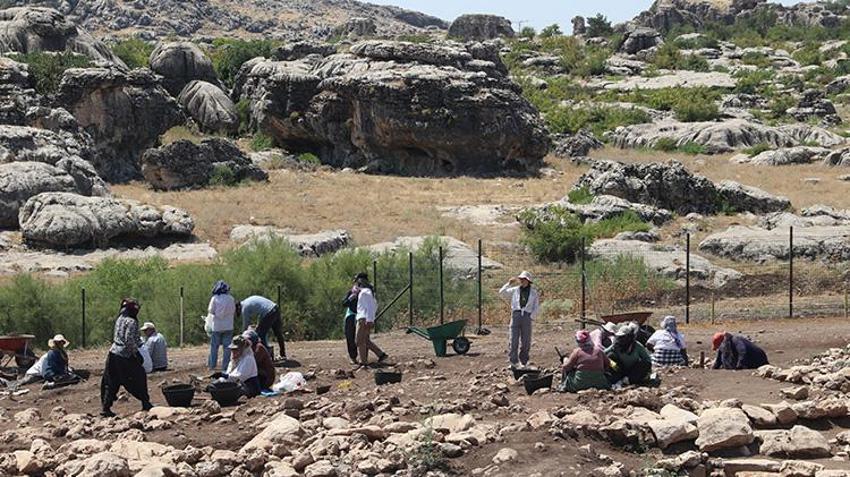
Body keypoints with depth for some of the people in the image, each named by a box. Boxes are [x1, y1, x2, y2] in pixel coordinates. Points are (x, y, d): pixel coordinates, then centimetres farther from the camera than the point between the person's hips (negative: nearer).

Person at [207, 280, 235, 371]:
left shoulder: (214, 298, -6)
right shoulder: (230, 298, -1)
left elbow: (210, 311, -6)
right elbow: (234, 311, 3)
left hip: (216, 326, -1)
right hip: (228, 326, 1)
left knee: (214, 346, 7)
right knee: (227, 346, 4)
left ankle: (212, 364, 9)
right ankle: (225, 365, 3)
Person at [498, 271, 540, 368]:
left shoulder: (534, 292, 9)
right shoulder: (515, 290, 11)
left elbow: (537, 307, 10)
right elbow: (502, 293, 8)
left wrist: (531, 316, -3)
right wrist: (509, 283, -1)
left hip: (527, 317, 0)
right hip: (516, 315, 0)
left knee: (525, 342, 3)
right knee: (513, 340, -7)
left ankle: (523, 362, 13)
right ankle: (513, 362, -6)